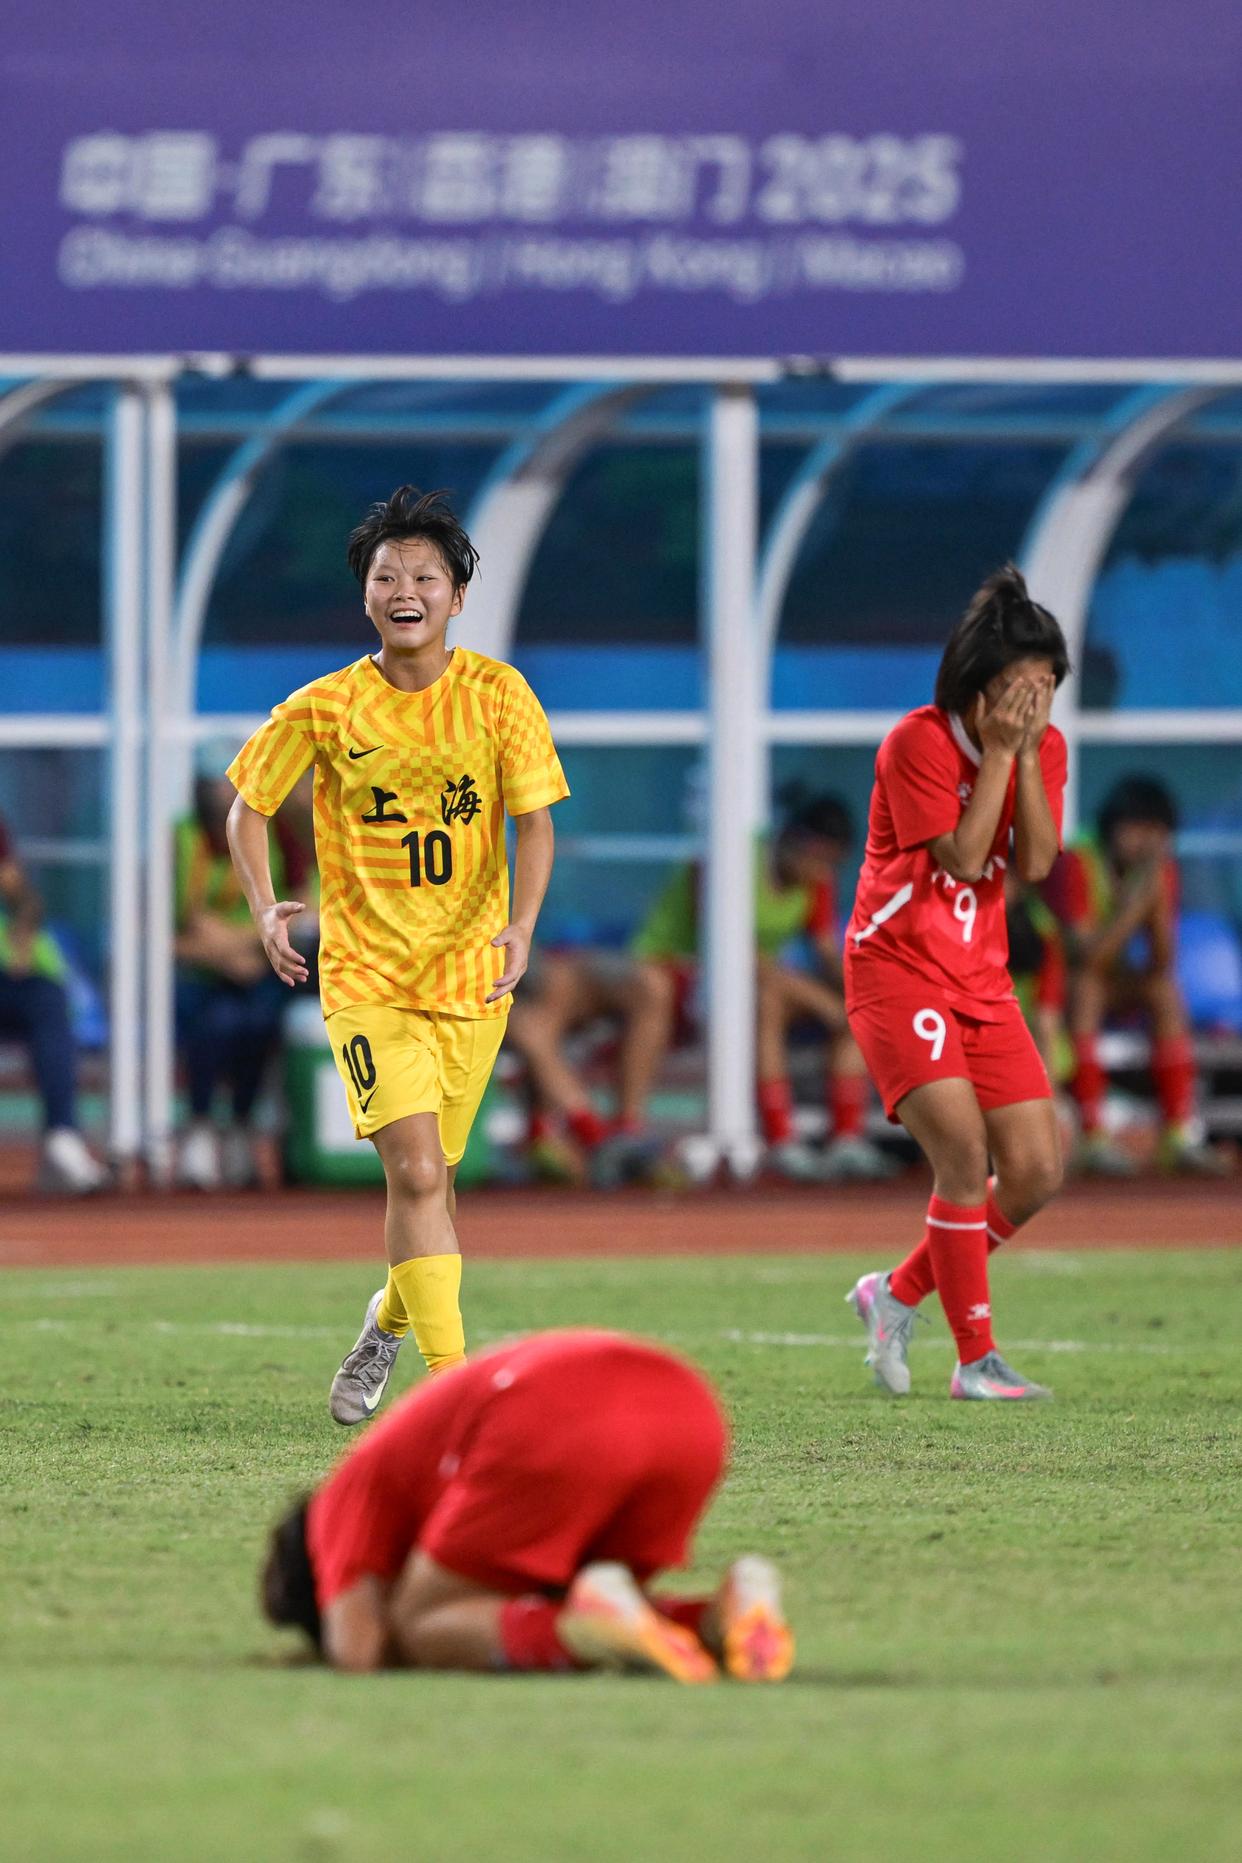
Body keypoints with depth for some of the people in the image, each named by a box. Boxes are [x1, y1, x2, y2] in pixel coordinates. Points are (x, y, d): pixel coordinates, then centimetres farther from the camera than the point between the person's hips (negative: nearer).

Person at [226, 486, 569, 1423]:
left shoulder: (497, 694, -3)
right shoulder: (324, 709, -4)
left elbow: (534, 818, -4)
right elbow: (248, 803, 9)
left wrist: (521, 924, -21)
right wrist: (266, 908, -6)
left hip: (471, 976, 2)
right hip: (366, 976, -2)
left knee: (428, 1179, 12)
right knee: (417, 1171, -18)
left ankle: (392, 1320, 42)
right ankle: (452, 1381, -18)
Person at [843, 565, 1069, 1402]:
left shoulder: (1044, 748, 3)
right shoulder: (919, 743, -14)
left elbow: (1035, 864, -9)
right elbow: (963, 856, -20)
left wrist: (1028, 754, -16)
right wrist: (998, 750, -20)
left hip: (983, 980, 7)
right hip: (898, 973, -7)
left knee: (1038, 1172, 0)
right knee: (963, 1151, -20)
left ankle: (898, 1294, 20)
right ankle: (977, 1358, -13)